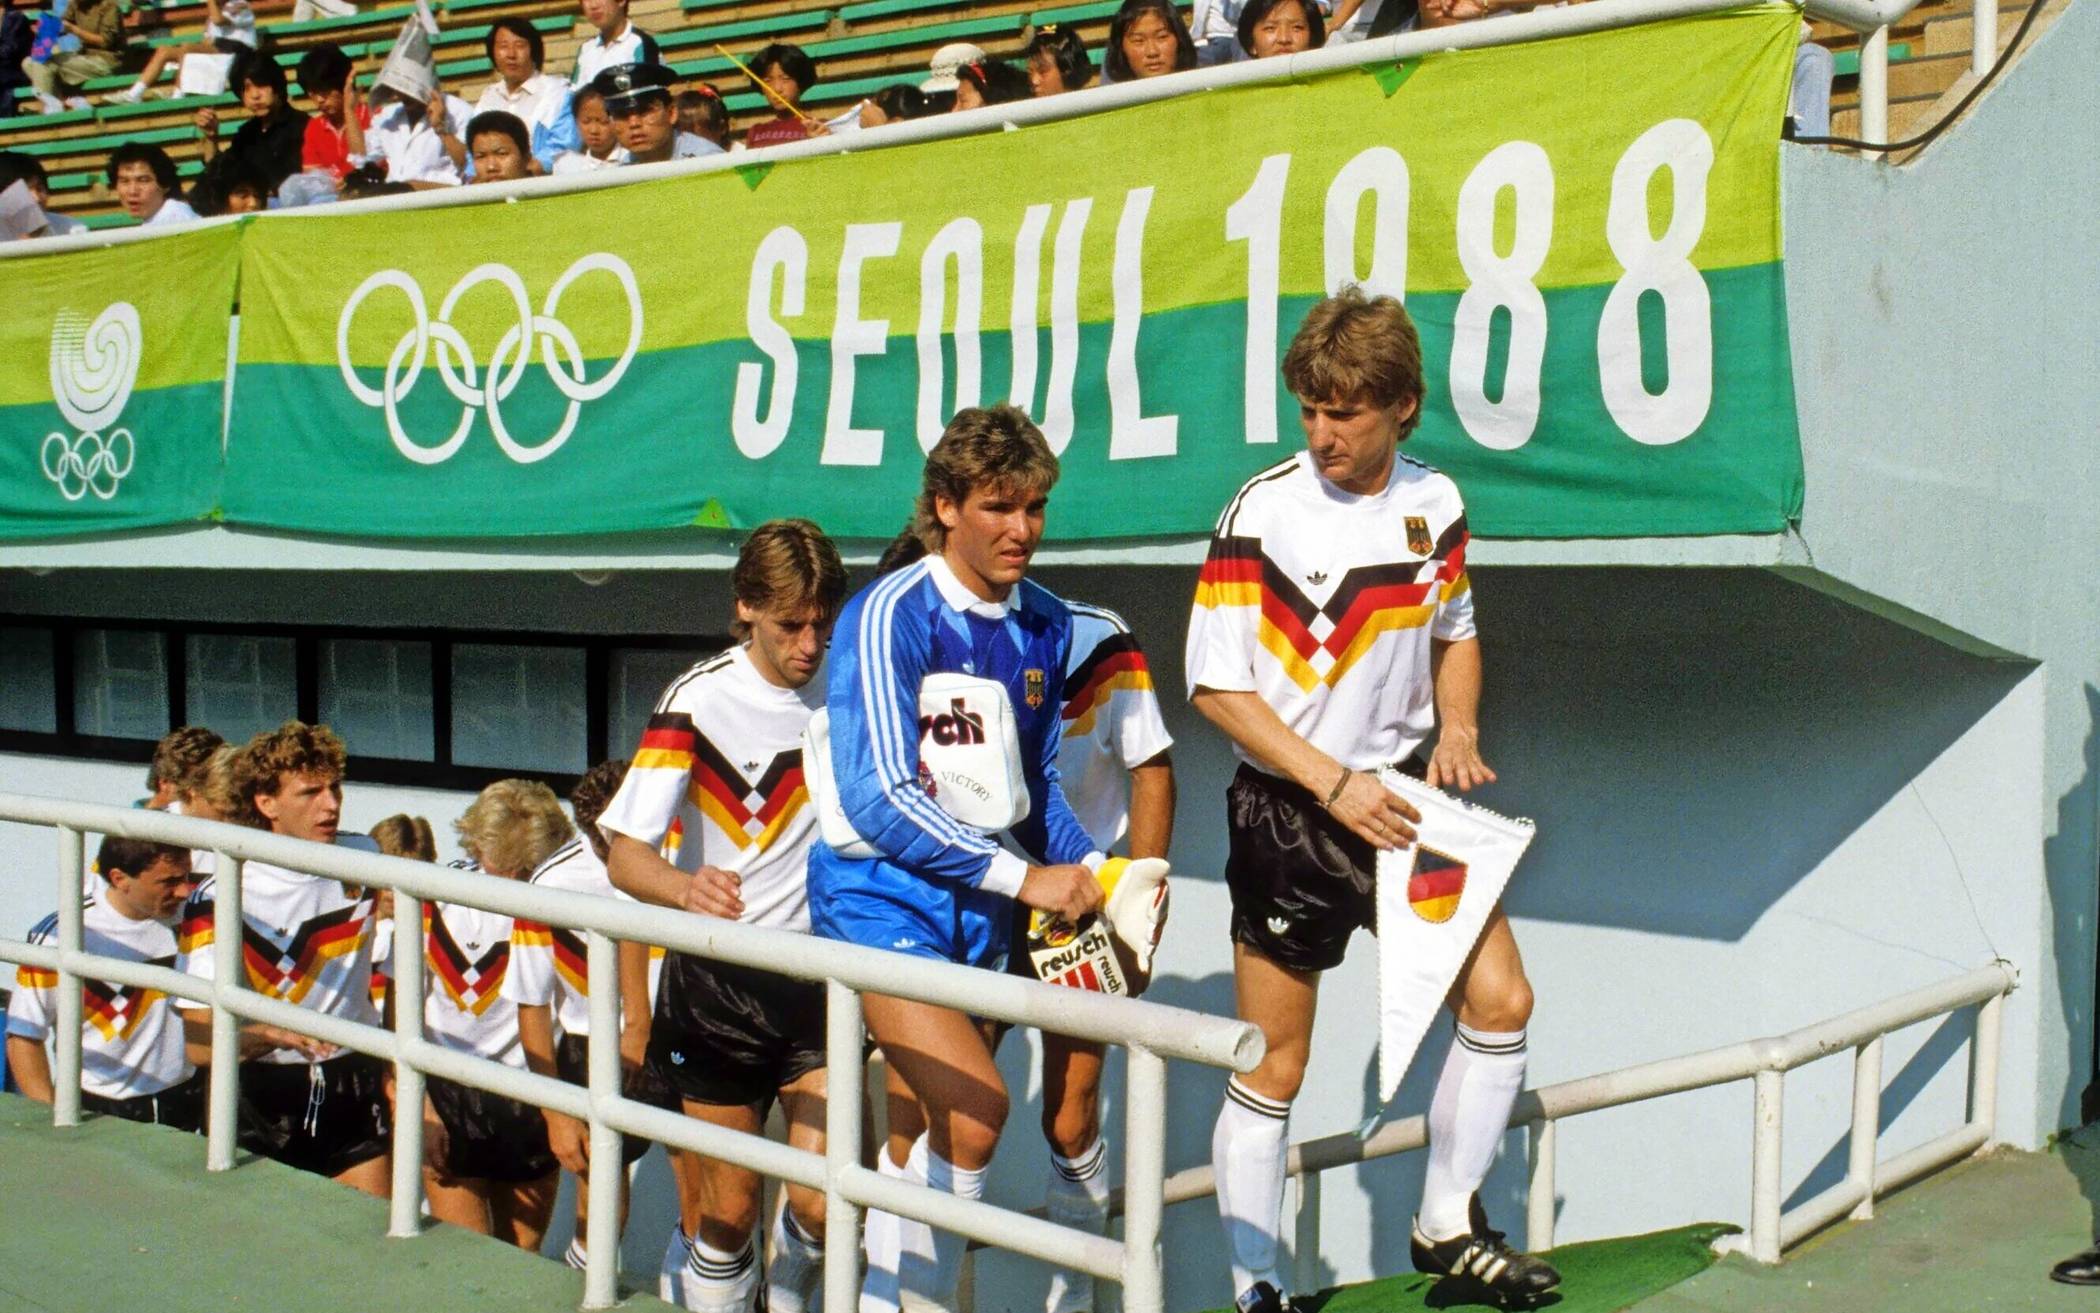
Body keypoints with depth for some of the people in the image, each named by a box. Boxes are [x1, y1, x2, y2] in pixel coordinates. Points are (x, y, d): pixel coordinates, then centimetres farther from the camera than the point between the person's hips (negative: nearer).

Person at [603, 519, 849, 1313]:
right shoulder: (700, 700, -12)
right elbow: (625, 857, -21)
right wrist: (687, 889, -42)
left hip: (821, 972, 2)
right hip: (718, 984, -2)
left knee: (822, 1202, -6)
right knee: (729, 1208, 3)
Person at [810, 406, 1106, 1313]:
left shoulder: (1046, 626, 5)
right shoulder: (889, 615, -14)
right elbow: (877, 798, -19)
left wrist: (1092, 871, -2)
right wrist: (1025, 877, -19)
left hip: (978, 910, 6)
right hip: (883, 898, -6)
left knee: (923, 1139, 12)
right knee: (975, 1108, -21)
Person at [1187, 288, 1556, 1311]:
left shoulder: (1435, 504, 2)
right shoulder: (1262, 511, -13)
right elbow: (1215, 685, -13)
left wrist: (1457, 730, 0)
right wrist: (1334, 784, -19)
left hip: (1399, 795, 5)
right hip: (1288, 812, -5)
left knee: (1500, 1000, 0)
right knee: (1273, 1066, 2)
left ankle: (1447, 1227, 19)